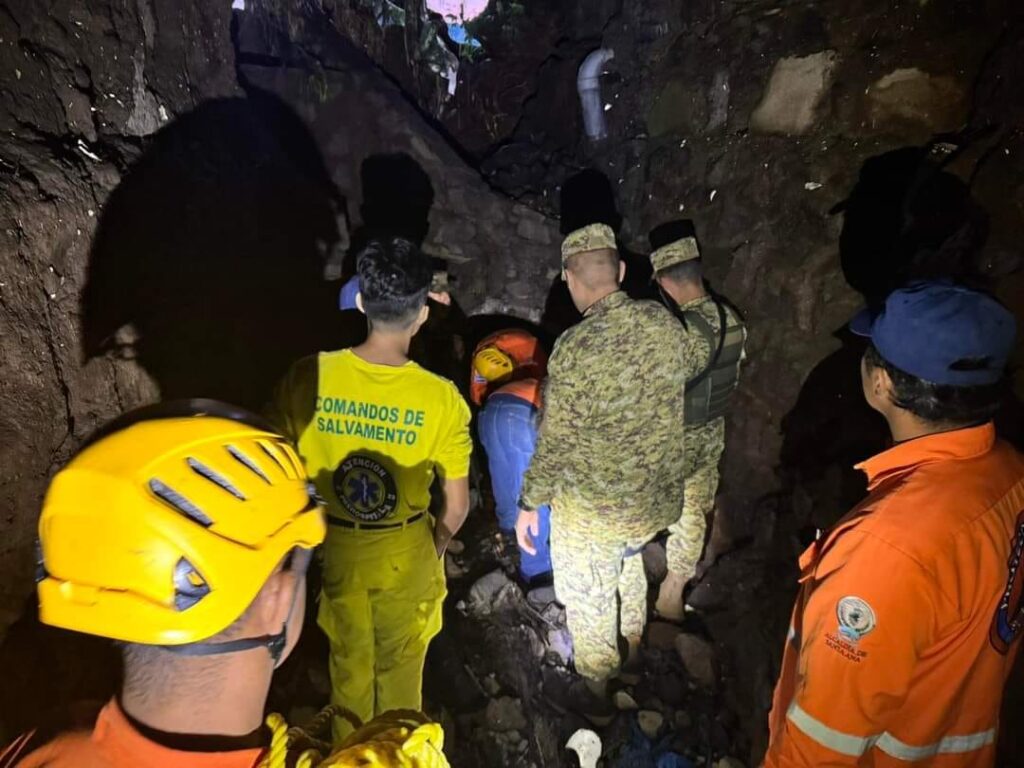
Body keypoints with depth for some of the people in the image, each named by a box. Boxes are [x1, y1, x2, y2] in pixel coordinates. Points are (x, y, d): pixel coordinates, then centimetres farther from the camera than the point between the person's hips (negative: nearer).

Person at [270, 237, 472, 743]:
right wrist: (435, 546, 6)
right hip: (404, 551, -2)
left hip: (333, 547, 2)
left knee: (350, 663, 29)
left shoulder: (308, 377, -21)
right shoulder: (440, 398, -24)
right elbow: (457, 506, -15)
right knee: (400, 666, 26)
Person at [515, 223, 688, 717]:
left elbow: (555, 442, -19)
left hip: (593, 508, -6)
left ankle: (596, 693, 41)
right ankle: (632, 650, 57)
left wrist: (529, 504, -5)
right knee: (628, 565, 33)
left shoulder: (576, 347, -25)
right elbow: (677, 405, 5)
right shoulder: (666, 322, -7)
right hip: (657, 496, 7)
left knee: (589, 601, 18)